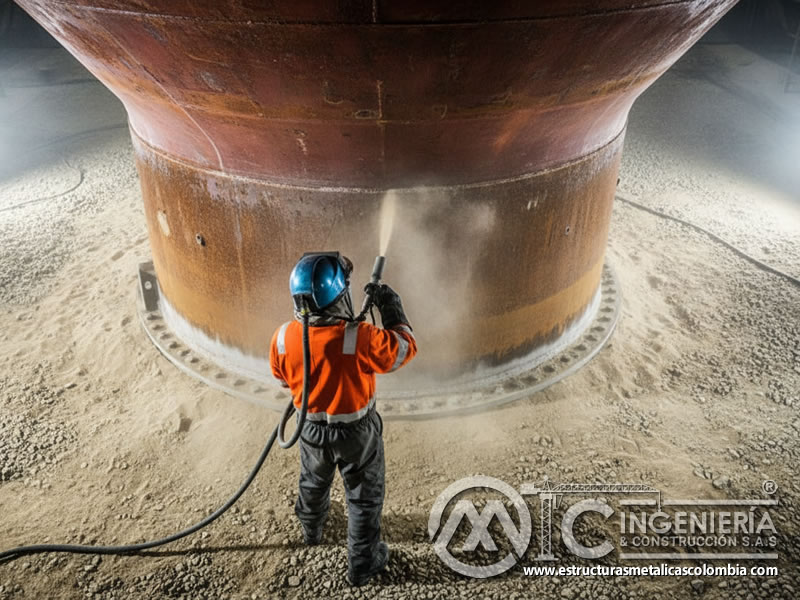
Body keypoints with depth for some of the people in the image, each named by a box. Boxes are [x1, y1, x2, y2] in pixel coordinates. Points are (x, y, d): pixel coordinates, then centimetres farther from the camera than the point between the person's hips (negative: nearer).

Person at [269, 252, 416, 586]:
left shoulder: (283, 338, -21)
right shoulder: (360, 338, -34)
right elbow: (404, 349, -18)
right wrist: (391, 307, -7)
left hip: (312, 429, 4)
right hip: (357, 432, -4)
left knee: (313, 483, 32)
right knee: (364, 497, 19)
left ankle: (311, 531, 60)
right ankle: (361, 565, 36)